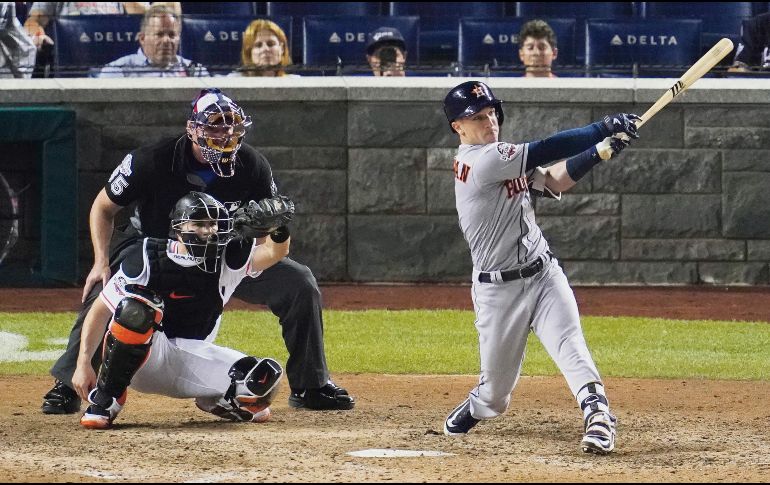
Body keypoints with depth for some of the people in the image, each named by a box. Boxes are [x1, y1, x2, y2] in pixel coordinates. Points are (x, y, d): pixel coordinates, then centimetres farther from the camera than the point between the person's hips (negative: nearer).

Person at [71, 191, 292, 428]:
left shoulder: (226, 258, -5)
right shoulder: (148, 257, -15)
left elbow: (275, 251, -18)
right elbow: (100, 311, -13)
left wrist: (279, 226, -41)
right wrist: (83, 364, -21)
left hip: (194, 358, 3)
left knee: (265, 378, -20)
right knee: (137, 309, -36)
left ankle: (214, 400, 13)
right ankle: (105, 398, -19)